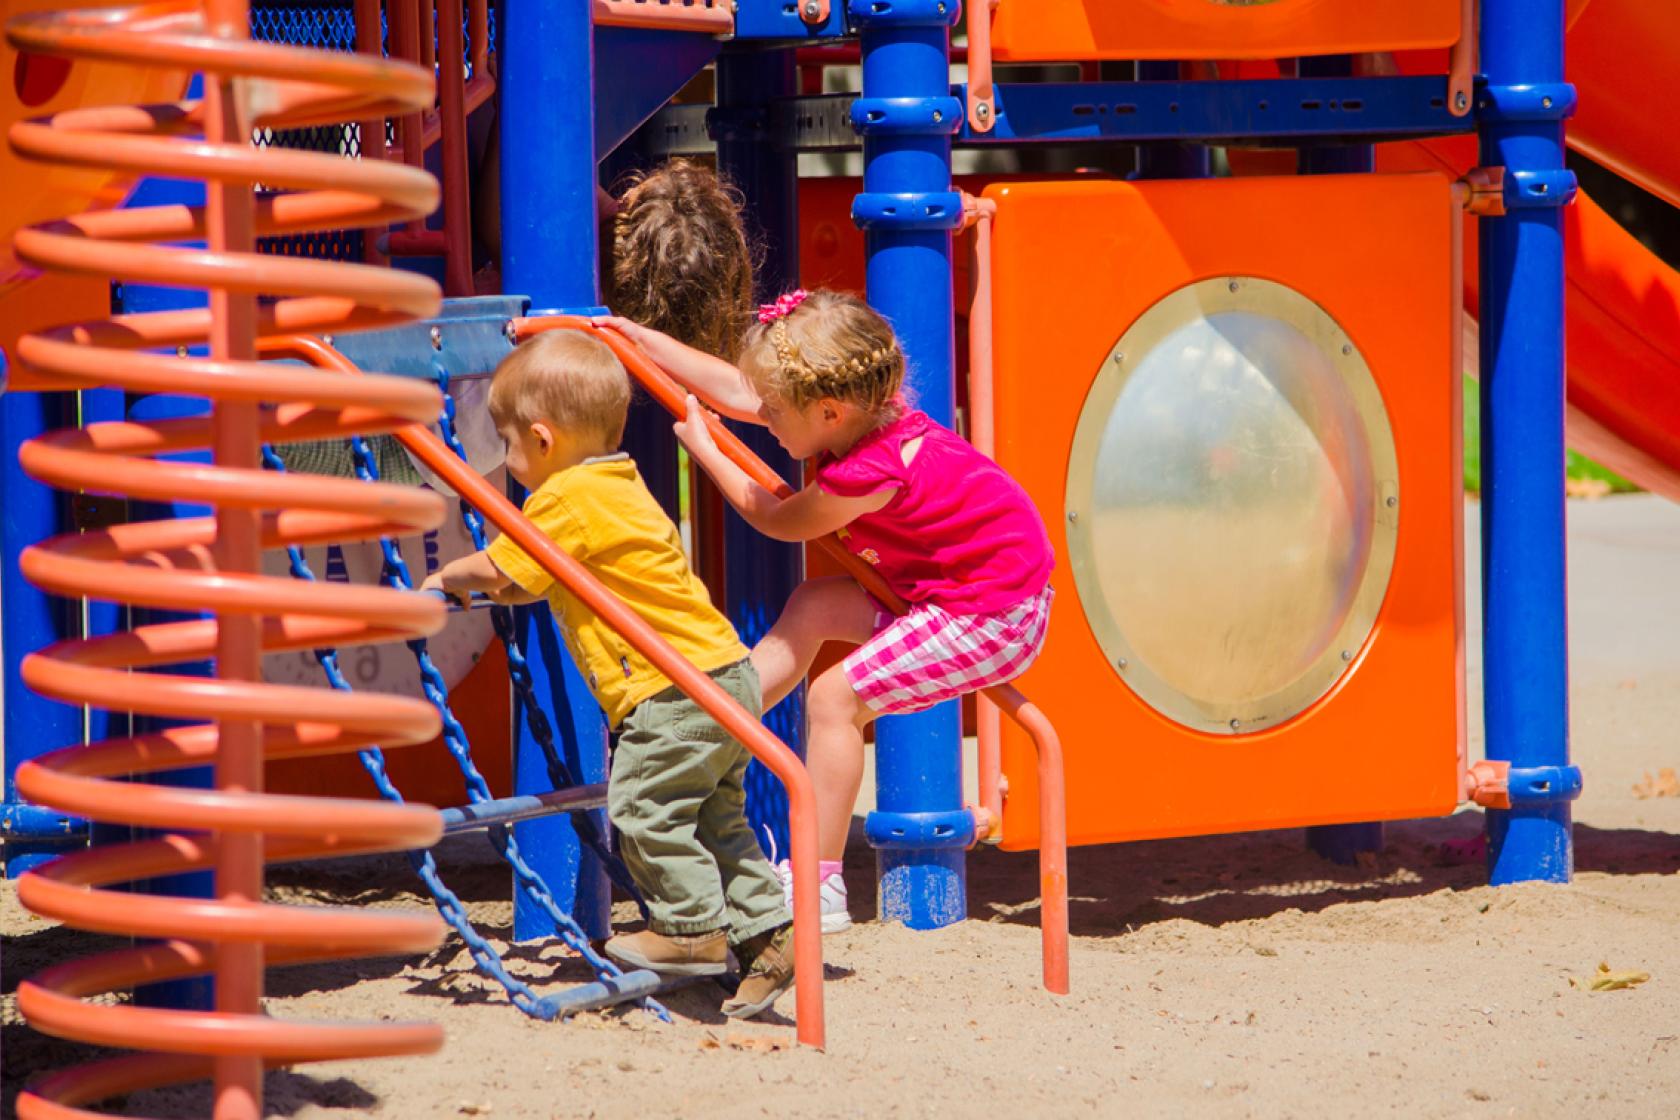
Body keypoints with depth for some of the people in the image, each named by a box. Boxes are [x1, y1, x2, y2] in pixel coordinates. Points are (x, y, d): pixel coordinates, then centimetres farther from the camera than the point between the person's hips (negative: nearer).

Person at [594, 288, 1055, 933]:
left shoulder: (866, 474, -27)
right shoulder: (859, 415, -3)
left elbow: (776, 520, -6)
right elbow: (735, 391, 10)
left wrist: (703, 447, 6)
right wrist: (642, 341, 14)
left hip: (991, 619, -10)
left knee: (836, 695, -11)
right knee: (813, 608, 11)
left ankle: (820, 886, -7)